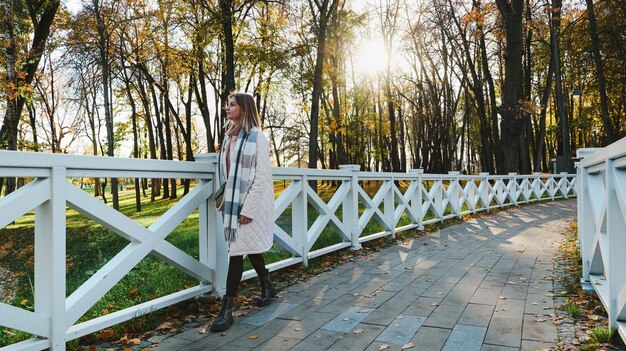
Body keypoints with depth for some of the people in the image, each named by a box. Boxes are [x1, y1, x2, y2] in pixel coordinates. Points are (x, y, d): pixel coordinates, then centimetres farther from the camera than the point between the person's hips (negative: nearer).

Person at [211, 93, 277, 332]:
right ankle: (267, 287, 36)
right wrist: (225, 199, 10)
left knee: (237, 251, -6)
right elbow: (227, 171, 14)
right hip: (233, 201, 7)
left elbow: (262, 175, -14)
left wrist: (248, 208, -19)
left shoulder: (256, 137, -10)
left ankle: (227, 309, 3)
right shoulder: (229, 137, 12)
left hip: (249, 203, -7)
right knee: (249, 249, 17)